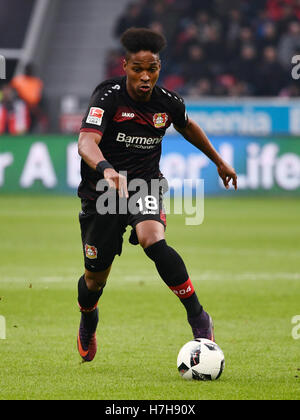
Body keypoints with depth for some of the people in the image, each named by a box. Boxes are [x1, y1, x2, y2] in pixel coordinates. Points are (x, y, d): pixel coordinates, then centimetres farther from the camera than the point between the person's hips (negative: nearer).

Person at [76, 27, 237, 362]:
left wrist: (218, 161, 29)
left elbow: (188, 127, 19)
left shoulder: (168, 103, -5)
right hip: (101, 190, -1)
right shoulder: (108, 96, -19)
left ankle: (198, 317, -23)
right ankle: (87, 322, 44)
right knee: (96, 277, 8)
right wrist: (106, 169, -55)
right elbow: (86, 142, -34)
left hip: (144, 184, 1)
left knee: (152, 240, -32)